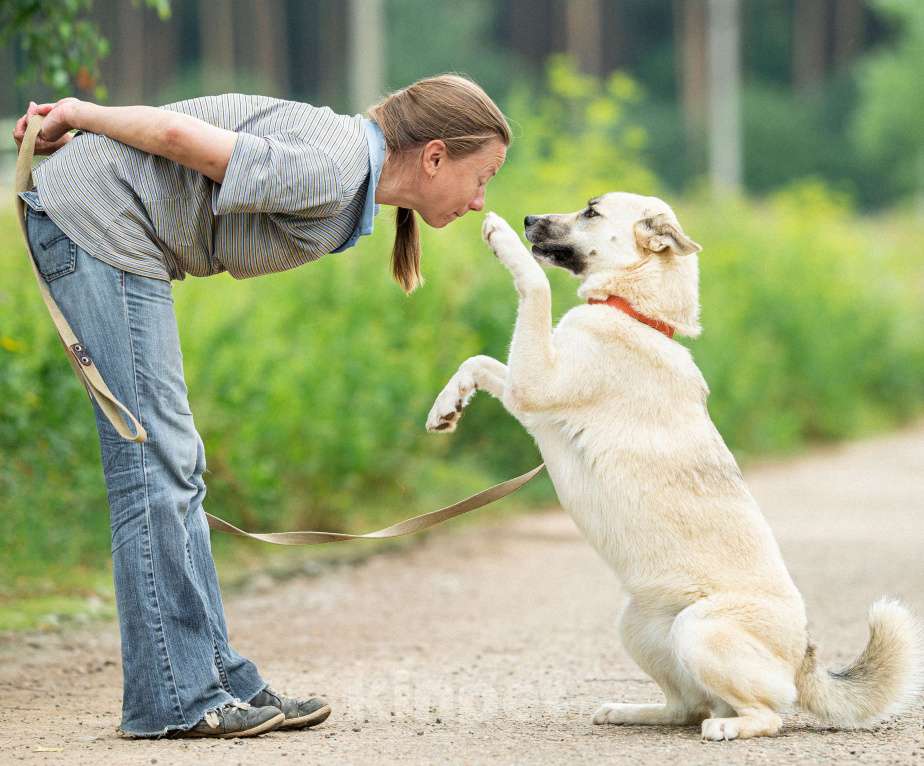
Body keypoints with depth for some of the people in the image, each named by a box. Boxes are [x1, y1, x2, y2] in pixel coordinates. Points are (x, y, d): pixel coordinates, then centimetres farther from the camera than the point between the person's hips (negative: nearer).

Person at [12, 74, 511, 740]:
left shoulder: (343, 175, 11)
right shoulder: (329, 172, -20)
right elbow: (180, 133, -21)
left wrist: (83, 130, 8)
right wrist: (82, 116, -7)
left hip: (112, 233, 11)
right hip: (93, 217, -11)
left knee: (175, 462, 9)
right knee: (154, 457, -10)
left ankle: (220, 681, 13)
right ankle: (176, 699, -8)